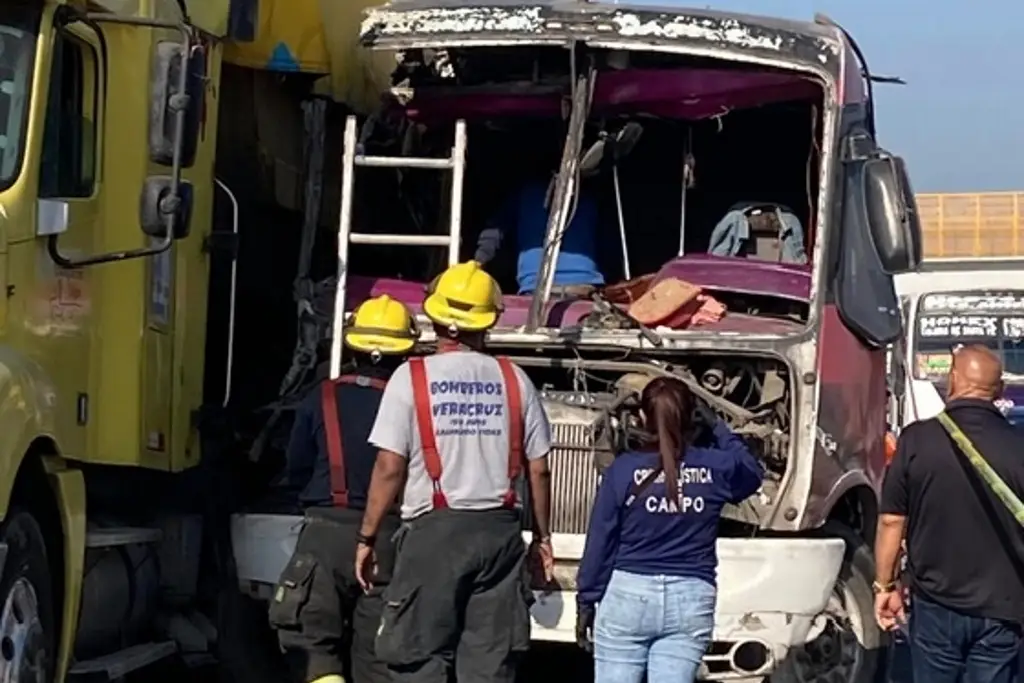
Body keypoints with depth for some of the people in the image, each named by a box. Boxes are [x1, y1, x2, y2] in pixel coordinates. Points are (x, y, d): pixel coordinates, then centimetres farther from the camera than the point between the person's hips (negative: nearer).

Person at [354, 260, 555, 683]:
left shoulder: (412, 377, -3)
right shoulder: (513, 380, 5)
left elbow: (389, 469, -7)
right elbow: (538, 469, 7)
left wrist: (367, 538, 2)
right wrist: (542, 536, 19)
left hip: (434, 531, -3)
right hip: (500, 529, 3)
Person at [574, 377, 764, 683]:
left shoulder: (623, 469, -6)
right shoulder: (715, 468, -1)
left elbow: (600, 542, -2)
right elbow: (752, 471, 23)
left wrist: (586, 601, 6)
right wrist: (717, 427, 25)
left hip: (628, 594, -2)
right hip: (691, 601, 2)